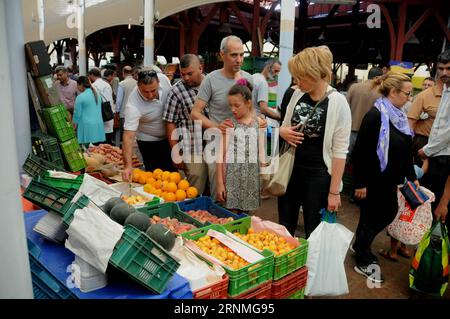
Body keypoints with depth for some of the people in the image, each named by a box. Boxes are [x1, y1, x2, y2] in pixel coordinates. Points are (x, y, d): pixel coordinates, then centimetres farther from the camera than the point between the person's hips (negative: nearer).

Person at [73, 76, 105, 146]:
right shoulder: (97, 95, 11)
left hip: (87, 128, -6)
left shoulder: (80, 97, -8)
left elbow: (77, 114, -5)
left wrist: (74, 126, 6)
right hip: (98, 127, 6)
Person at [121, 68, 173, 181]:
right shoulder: (133, 105, -35)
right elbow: (129, 136, -38)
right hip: (149, 142, -4)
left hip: (170, 135, 5)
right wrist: (128, 166, -48)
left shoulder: (164, 79, -21)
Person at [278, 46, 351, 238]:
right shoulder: (297, 95, 2)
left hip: (318, 175, -5)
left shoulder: (337, 102, -14)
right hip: (291, 169, 5)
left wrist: (334, 191, -14)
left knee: (314, 233, 10)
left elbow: (340, 151, -14)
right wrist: (284, 132, -9)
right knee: (284, 227, 16)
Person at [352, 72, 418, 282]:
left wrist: (411, 176, 16)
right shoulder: (375, 116, -19)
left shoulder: (399, 117, 8)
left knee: (388, 213, 17)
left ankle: (360, 246, 39)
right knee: (370, 217, 4)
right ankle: (362, 262, 24)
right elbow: (360, 151, -21)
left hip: (390, 180, 9)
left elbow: (406, 151, 15)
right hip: (374, 179, -9)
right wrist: (360, 183, -20)